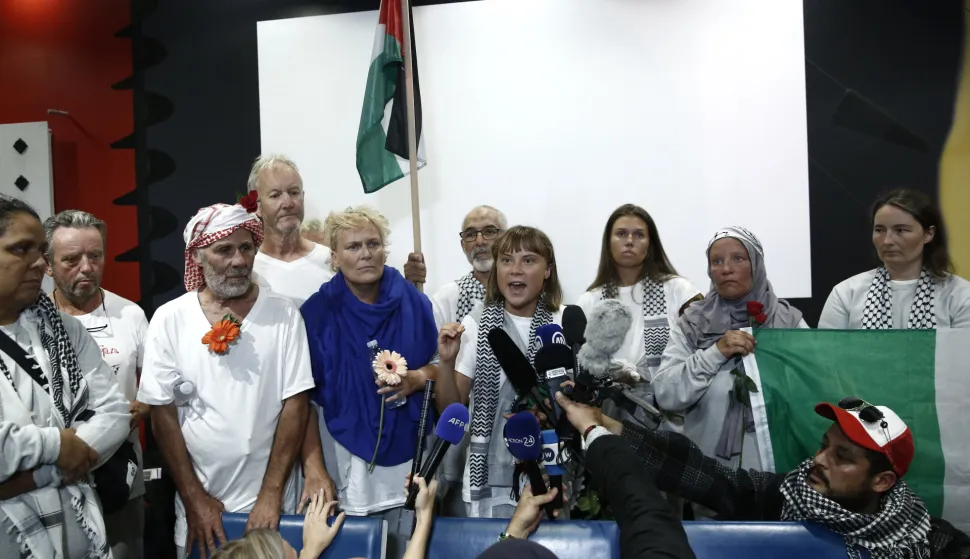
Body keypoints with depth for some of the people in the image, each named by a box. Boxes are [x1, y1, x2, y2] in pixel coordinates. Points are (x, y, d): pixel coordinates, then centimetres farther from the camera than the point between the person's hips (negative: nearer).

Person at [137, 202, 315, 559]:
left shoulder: (283, 314, -6)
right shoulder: (169, 319, -4)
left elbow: (295, 403, -7)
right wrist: (194, 497, -5)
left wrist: (271, 493, -10)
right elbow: (162, 412, -2)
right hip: (199, 501, 1)